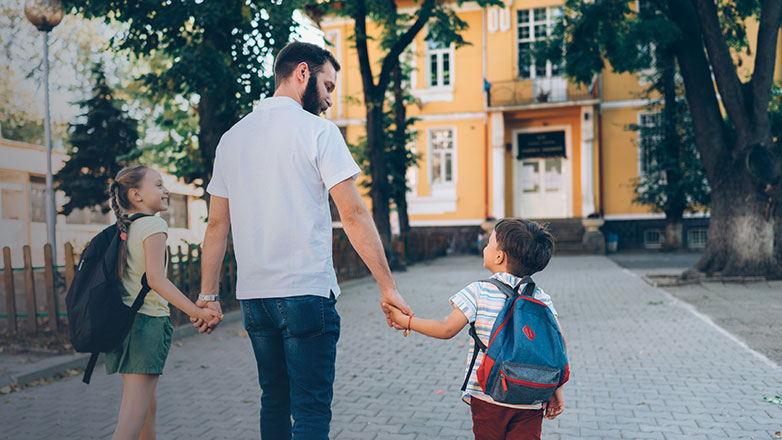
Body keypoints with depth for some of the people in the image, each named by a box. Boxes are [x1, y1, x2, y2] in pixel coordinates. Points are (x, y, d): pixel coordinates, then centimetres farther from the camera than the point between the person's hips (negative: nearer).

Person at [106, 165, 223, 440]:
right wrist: (197, 312, -25)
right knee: (132, 417, -9)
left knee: (148, 404, 21)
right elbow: (155, 278, -20)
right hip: (148, 321, -9)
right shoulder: (153, 225, -9)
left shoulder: (122, 230, 14)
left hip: (122, 321, 9)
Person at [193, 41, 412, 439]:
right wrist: (388, 286, -7)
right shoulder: (318, 130, -6)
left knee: (274, 402, 19)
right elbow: (353, 215, -11)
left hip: (252, 295, 6)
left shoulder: (232, 137, 12)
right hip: (306, 292, -6)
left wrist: (208, 295, 16)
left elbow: (217, 224, 12)